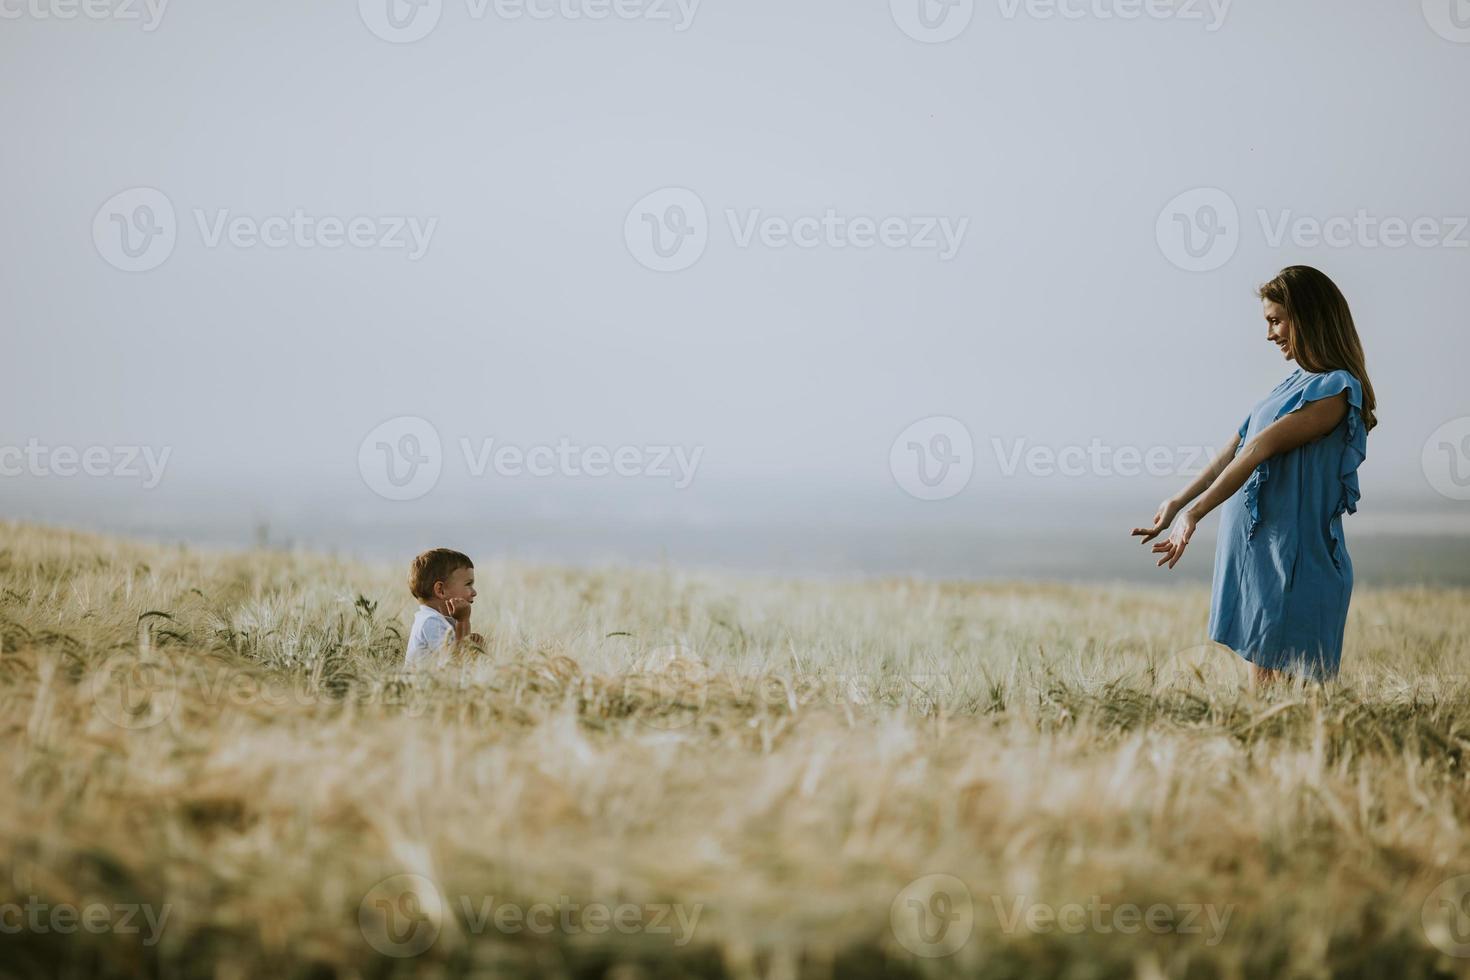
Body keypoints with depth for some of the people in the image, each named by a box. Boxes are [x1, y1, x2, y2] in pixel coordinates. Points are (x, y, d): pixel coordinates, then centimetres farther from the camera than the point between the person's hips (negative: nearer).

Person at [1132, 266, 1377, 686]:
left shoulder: (1336, 391, -12)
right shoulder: (1297, 383, 17)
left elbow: (1259, 449, -17)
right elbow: (1236, 450, 19)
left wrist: (1193, 513, -22)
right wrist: (1178, 503, 17)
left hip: (1294, 563, -9)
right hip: (1256, 556, 9)